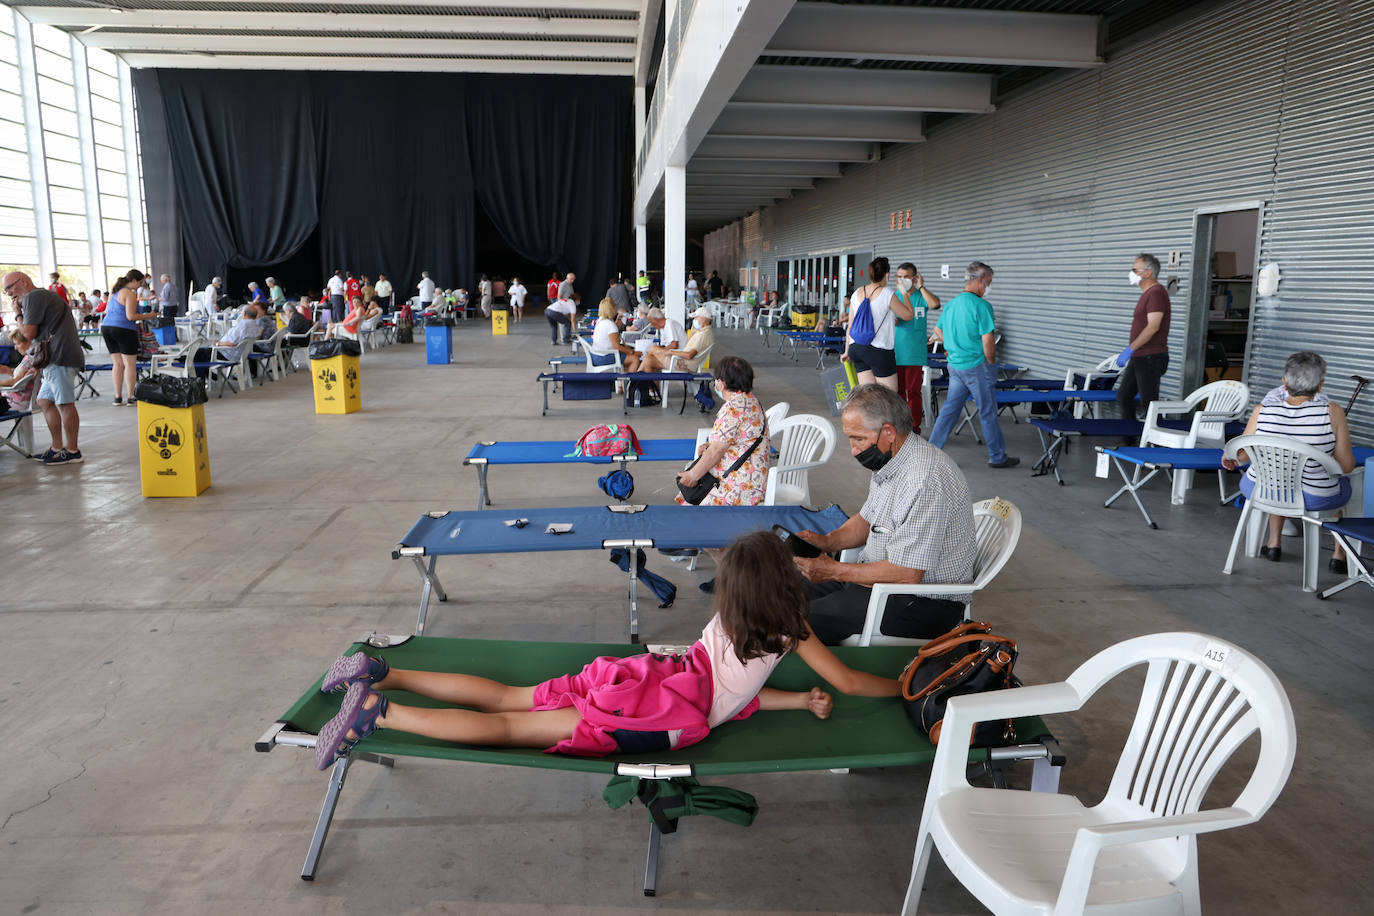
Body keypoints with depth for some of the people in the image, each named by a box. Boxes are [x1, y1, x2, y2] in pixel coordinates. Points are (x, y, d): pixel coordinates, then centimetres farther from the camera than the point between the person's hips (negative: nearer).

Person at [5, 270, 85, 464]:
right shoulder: (43, 296, 27)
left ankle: (72, 452, -4)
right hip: (56, 359, 11)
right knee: (44, 402, 15)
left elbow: (29, 333, -8)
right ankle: (57, 447, 19)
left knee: (65, 403, -8)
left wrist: (18, 314, 3)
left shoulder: (32, 297, -5)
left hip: (60, 357, -11)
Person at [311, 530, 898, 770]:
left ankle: (381, 674, 2)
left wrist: (802, 701, 20)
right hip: (664, 715, -7)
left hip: (642, 675, 7)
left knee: (504, 699, 7)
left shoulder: (727, 617, 20)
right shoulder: (789, 631, 1)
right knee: (509, 727, -11)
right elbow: (849, 682, 8)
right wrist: (905, 687, 24)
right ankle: (377, 711, -17)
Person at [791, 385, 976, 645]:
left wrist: (834, 571, -19)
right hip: (879, 578, 10)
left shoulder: (924, 482, -28)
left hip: (924, 604, -10)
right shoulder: (889, 460, 4)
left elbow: (906, 574, -28)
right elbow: (868, 519, 19)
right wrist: (828, 541, 0)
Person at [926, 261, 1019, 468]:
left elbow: (938, 331, 20)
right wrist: (991, 361, -5)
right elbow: (987, 341, -19)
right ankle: (997, 457, 15)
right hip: (977, 366, -7)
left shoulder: (951, 304, 7)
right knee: (988, 412, 4)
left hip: (955, 365, 7)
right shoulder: (981, 306, -17)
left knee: (950, 408, 13)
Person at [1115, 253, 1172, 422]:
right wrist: (1131, 352, 21)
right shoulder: (1147, 293, 17)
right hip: (1139, 357, 10)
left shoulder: (1156, 293, -14)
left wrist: (1130, 349, -23)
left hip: (1150, 358, -10)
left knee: (1149, 403, -6)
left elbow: (1153, 326, -23)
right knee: (1123, 396, 12)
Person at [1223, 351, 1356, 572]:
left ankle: (1274, 543, 47)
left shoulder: (1262, 410, -15)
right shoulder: (1332, 412, -20)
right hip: (1313, 499, -1)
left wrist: (1228, 457, 22)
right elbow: (1347, 466, -11)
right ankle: (1339, 555, 37)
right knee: (1349, 484, 33)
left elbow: (1241, 455, -2)